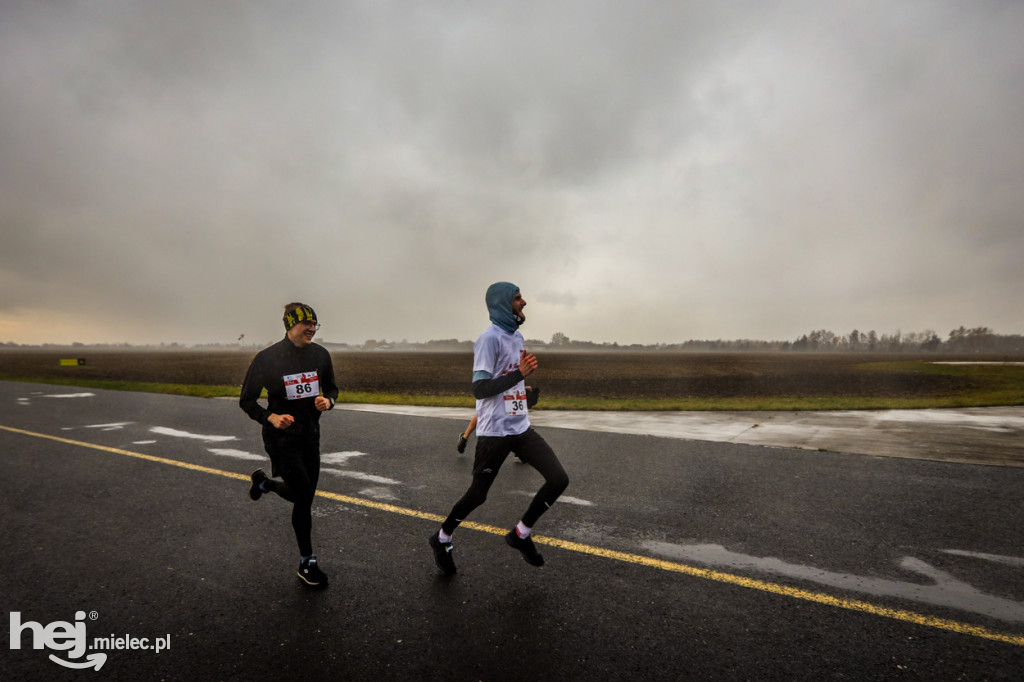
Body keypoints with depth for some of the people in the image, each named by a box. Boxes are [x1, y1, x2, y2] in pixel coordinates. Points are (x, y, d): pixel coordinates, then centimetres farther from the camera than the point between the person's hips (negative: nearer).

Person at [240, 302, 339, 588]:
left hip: (310, 436, 5)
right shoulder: (267, 358, -14)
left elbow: (331, 388, 11)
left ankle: (264, 482, 48)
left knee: (304, 496, 15)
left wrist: (327, 400, -12)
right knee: (304, 497, -6)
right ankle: (307, 562, 15)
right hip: (282, 438, -5)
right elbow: (246, 400, -6)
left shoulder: (320, 354, -2)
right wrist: (270, 417, -23)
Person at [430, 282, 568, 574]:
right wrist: (520, 374, -22)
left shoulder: (517, 336, 12)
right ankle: (442, 538, 34)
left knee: (559, 479, -2)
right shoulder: (490, 338, -15)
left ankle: (521, 534, 18)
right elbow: (479, 388, -21)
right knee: (478, 494, 6)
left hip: (521, 428, 8)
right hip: (494, 432, -7)